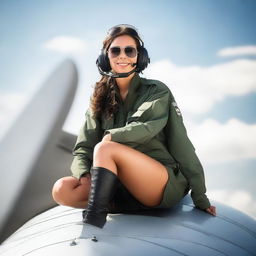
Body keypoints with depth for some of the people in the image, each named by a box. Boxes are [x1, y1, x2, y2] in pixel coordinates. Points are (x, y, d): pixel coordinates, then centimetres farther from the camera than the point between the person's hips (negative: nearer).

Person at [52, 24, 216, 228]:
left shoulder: (157, 91, 2)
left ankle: (94, 216, -32)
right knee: (62, 190, -17)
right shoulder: (101, 101, 14)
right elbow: (82, 149, 4)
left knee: (104, 149, -29)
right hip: (122, 187, 5)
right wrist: (84, 175, -16)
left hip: (166, 186, -5)